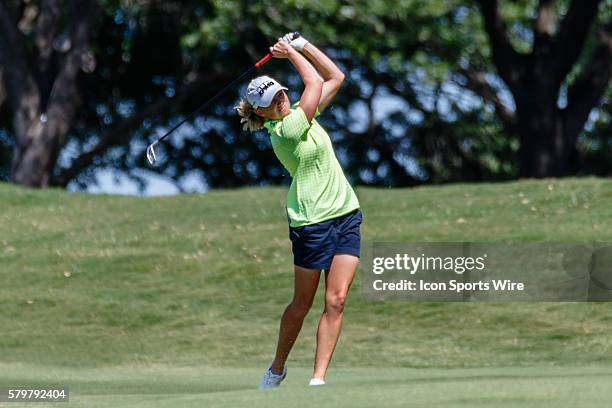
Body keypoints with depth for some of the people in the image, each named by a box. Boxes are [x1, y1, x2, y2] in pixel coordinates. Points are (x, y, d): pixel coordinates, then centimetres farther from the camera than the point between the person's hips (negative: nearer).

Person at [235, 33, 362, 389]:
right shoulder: (285, 131, -16)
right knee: (303, 303, 5)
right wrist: (291, 52, -4)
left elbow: (336, 77, 13)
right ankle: (278, 367, 25)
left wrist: (303, 45, 5)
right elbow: (316, 83, -16)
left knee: (337, 301, -3)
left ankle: (318, 378, -2)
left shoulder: (300, 114, 7)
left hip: (346, 215, 7)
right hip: (312, 222, -7)